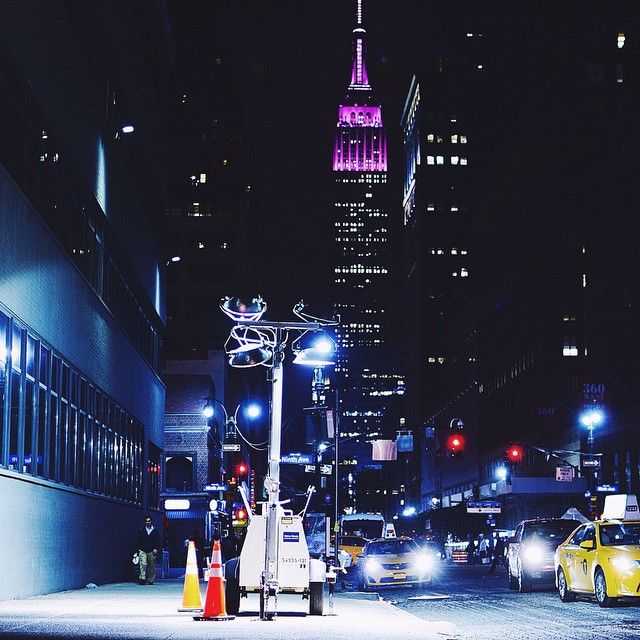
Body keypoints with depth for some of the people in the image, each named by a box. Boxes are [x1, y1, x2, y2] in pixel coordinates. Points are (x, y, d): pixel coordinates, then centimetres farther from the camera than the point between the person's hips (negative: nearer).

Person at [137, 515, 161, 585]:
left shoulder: (155, 530, 7)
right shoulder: (141, 530, 9)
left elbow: (158, 541, 7)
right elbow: (139, 540, 11)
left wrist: (156, 549, -5)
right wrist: (139, 549, 2)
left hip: (152, 552, 0)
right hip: (143, 551, 0)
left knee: (152, 567, 4)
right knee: (143, 565, -15)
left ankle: (151, 580, 11)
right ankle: (142, 578, -21)